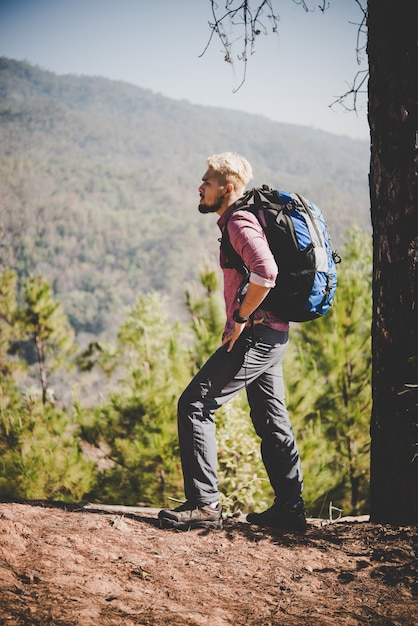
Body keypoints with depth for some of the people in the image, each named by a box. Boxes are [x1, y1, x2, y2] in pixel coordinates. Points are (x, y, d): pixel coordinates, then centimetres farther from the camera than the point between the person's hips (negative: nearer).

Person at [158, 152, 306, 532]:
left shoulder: (240, 222, -12)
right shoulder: (239, 221, 19)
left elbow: (265, 270, -30)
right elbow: (265, 269, 29)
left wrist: (240, 319, -21)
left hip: (255, 335, -11)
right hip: (273, 337, 11)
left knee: (195, 405, -10)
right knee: (272, 421, 14)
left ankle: (204, 504, -11)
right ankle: (290, 509, 20)